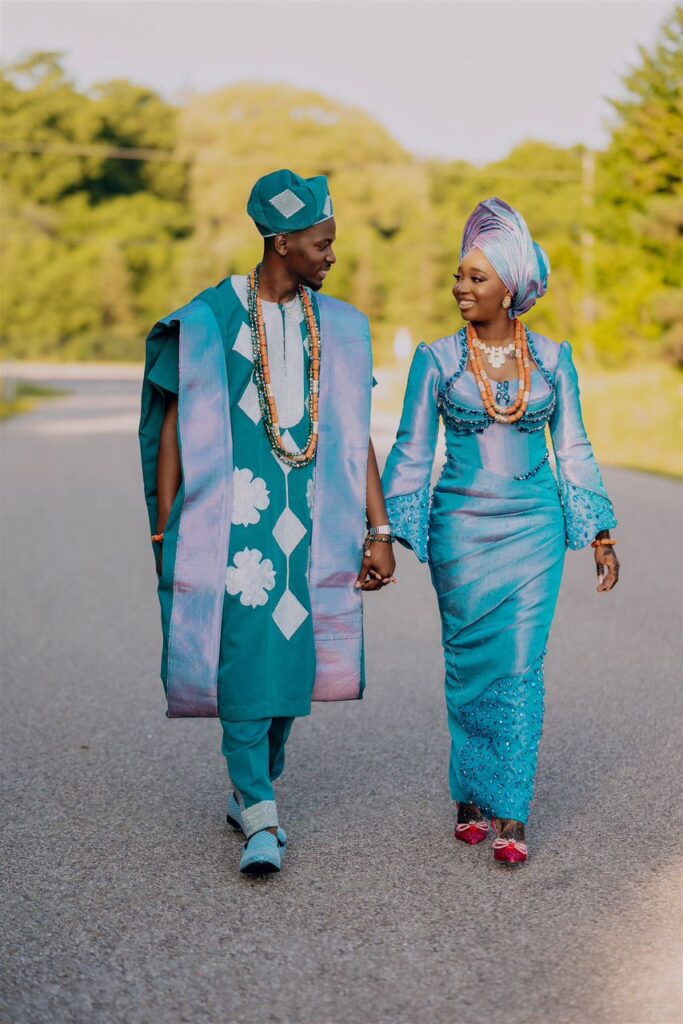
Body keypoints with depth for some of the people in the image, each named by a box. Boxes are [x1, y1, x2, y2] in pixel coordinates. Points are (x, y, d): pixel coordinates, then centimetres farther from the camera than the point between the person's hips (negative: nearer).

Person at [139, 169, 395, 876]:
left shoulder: (339, 327, 9)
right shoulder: (209, 320, -2)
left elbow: (356, 436, 10)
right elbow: (174, 429, 1)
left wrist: (379, 531, 5)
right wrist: (164, 534, 0)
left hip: (310, 519, 4)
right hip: (232, 514, -4)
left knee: (293, 655, 8)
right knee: (244, 656, -10)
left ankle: (253, 788, 27)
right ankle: (260, 819, -5)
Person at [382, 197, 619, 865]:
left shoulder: (552, 358, 4)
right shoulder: (437, 360, 0)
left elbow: (573, 449, 9)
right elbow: (411, 452, 2)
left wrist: (600, 534, 7)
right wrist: (385, 536, -3)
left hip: (533, 527, 0)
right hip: (460, 528, 0)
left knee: (521, 667, -4)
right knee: (470, 665, 7)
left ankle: (509, 817, 1)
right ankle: (471, 799, 23)